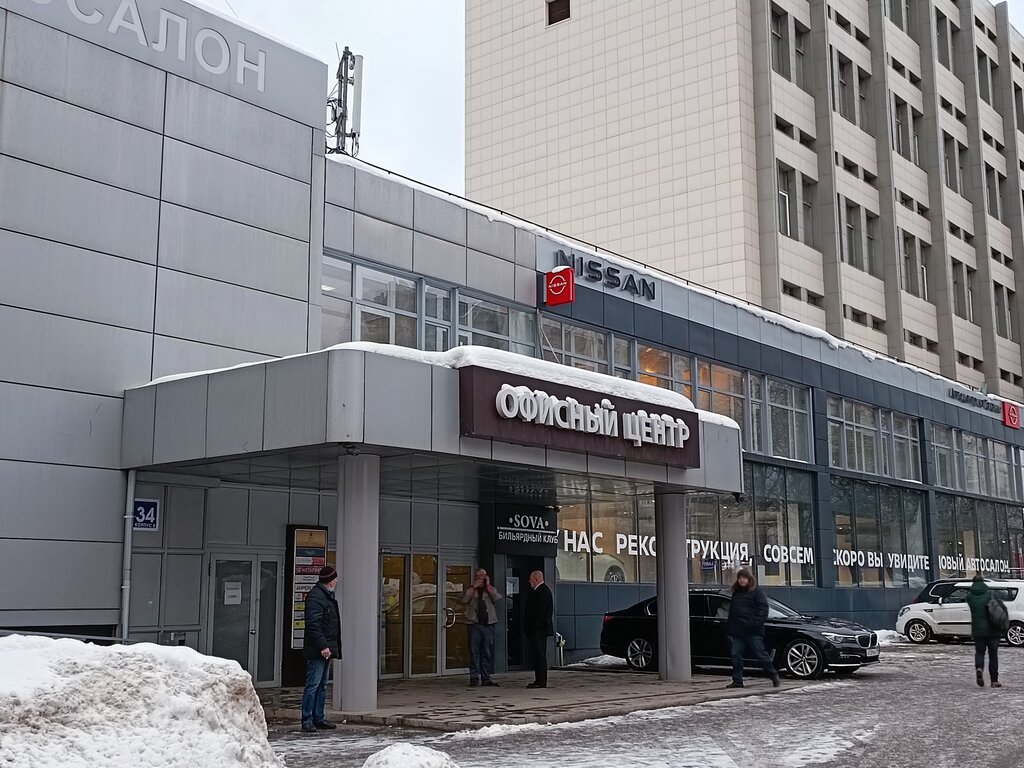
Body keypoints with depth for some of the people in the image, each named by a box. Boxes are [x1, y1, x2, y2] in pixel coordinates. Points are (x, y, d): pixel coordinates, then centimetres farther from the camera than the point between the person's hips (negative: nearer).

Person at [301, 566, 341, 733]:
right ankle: (307, 721, -5)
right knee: (313, 685, -8)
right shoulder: (315, 596, -15)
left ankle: (318, 719, 20)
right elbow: (314, 624, -22)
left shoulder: (327, 595, 18)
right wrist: (323, 646, -24)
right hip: (317, 650, -11)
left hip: (326, 649, 11)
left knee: (322, 685, 13)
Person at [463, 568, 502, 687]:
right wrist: (474, 586, -11)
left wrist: (488, 585, -7)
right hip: (474, 624, -1)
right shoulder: (471, 591, 11)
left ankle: (486, 678, 8)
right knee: (474, 652, -3)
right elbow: (464, 599, -9)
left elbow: (498, 598, -7)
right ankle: (474, 678, 1)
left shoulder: (491, 590, 14)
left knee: (487, 652, 3)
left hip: (488, 624, 1)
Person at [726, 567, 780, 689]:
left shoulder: (757, 593, 0)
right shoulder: (736, 594, 18)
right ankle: (737, 681, 9)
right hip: (738, 632, 6)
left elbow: (763, 609, -8)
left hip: (753, 632, -6)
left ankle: (774, 676, 9)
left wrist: (757, 623, -21)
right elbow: (731, 613, 21)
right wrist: (729, 631, 16)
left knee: (761, 654, -3)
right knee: (736, 656, 2)